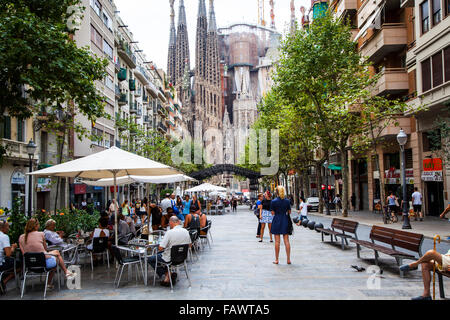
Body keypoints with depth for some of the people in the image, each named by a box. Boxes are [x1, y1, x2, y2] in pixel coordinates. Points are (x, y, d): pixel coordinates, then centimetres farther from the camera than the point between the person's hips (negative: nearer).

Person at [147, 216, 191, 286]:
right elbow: (189, 245, 9)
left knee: (150, 259, 15)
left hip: (170, 259, -6)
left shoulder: (170, 232, -23)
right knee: (158, 254, 30)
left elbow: (160, 248, -21)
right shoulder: (186, 231, -5)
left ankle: (167, 274, 11)